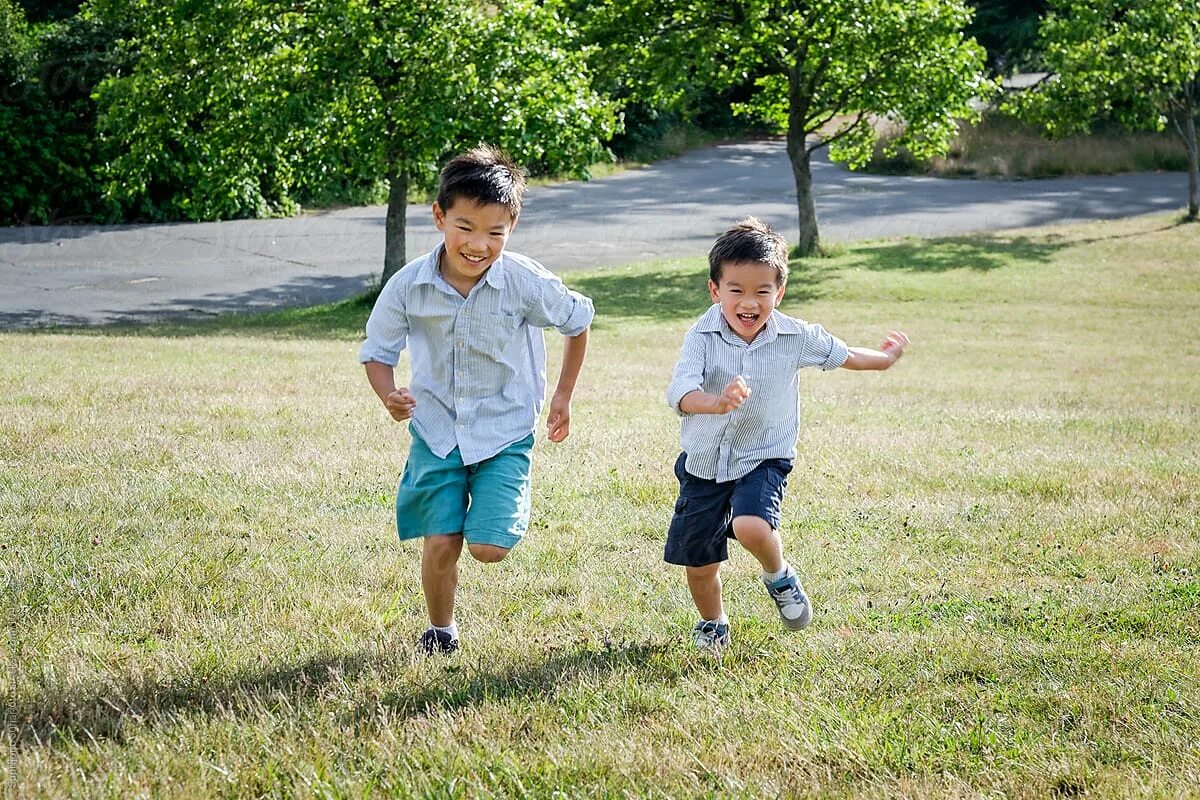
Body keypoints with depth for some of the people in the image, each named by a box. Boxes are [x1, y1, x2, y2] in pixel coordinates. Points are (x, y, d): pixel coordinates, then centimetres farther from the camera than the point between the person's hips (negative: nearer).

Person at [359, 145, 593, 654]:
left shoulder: (526, 283, -18)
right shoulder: (409, 286, -15)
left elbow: (578, 321, 1)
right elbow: (378, 350, 0)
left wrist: (563, 396, 8)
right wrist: (389, 396, -21)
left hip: (505, 431, -1)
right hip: (436, 428, 1)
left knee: (489, 547, -13)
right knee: (440, 544, -4)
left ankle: (493, 511, 25)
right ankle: (439, 632, 24)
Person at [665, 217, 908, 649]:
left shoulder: (797, 338, -11)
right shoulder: (703, 336, -17)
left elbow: (842, 355, 11)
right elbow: (679, 392, -32)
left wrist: (885, 358, 27)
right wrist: (717, 402, -53)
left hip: (763, 458, -1)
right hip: (704, 463, 1)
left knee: (752, 527, -30)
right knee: (699, 562, 9)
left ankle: (779, 576, 5)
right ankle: (712, 626, 41)